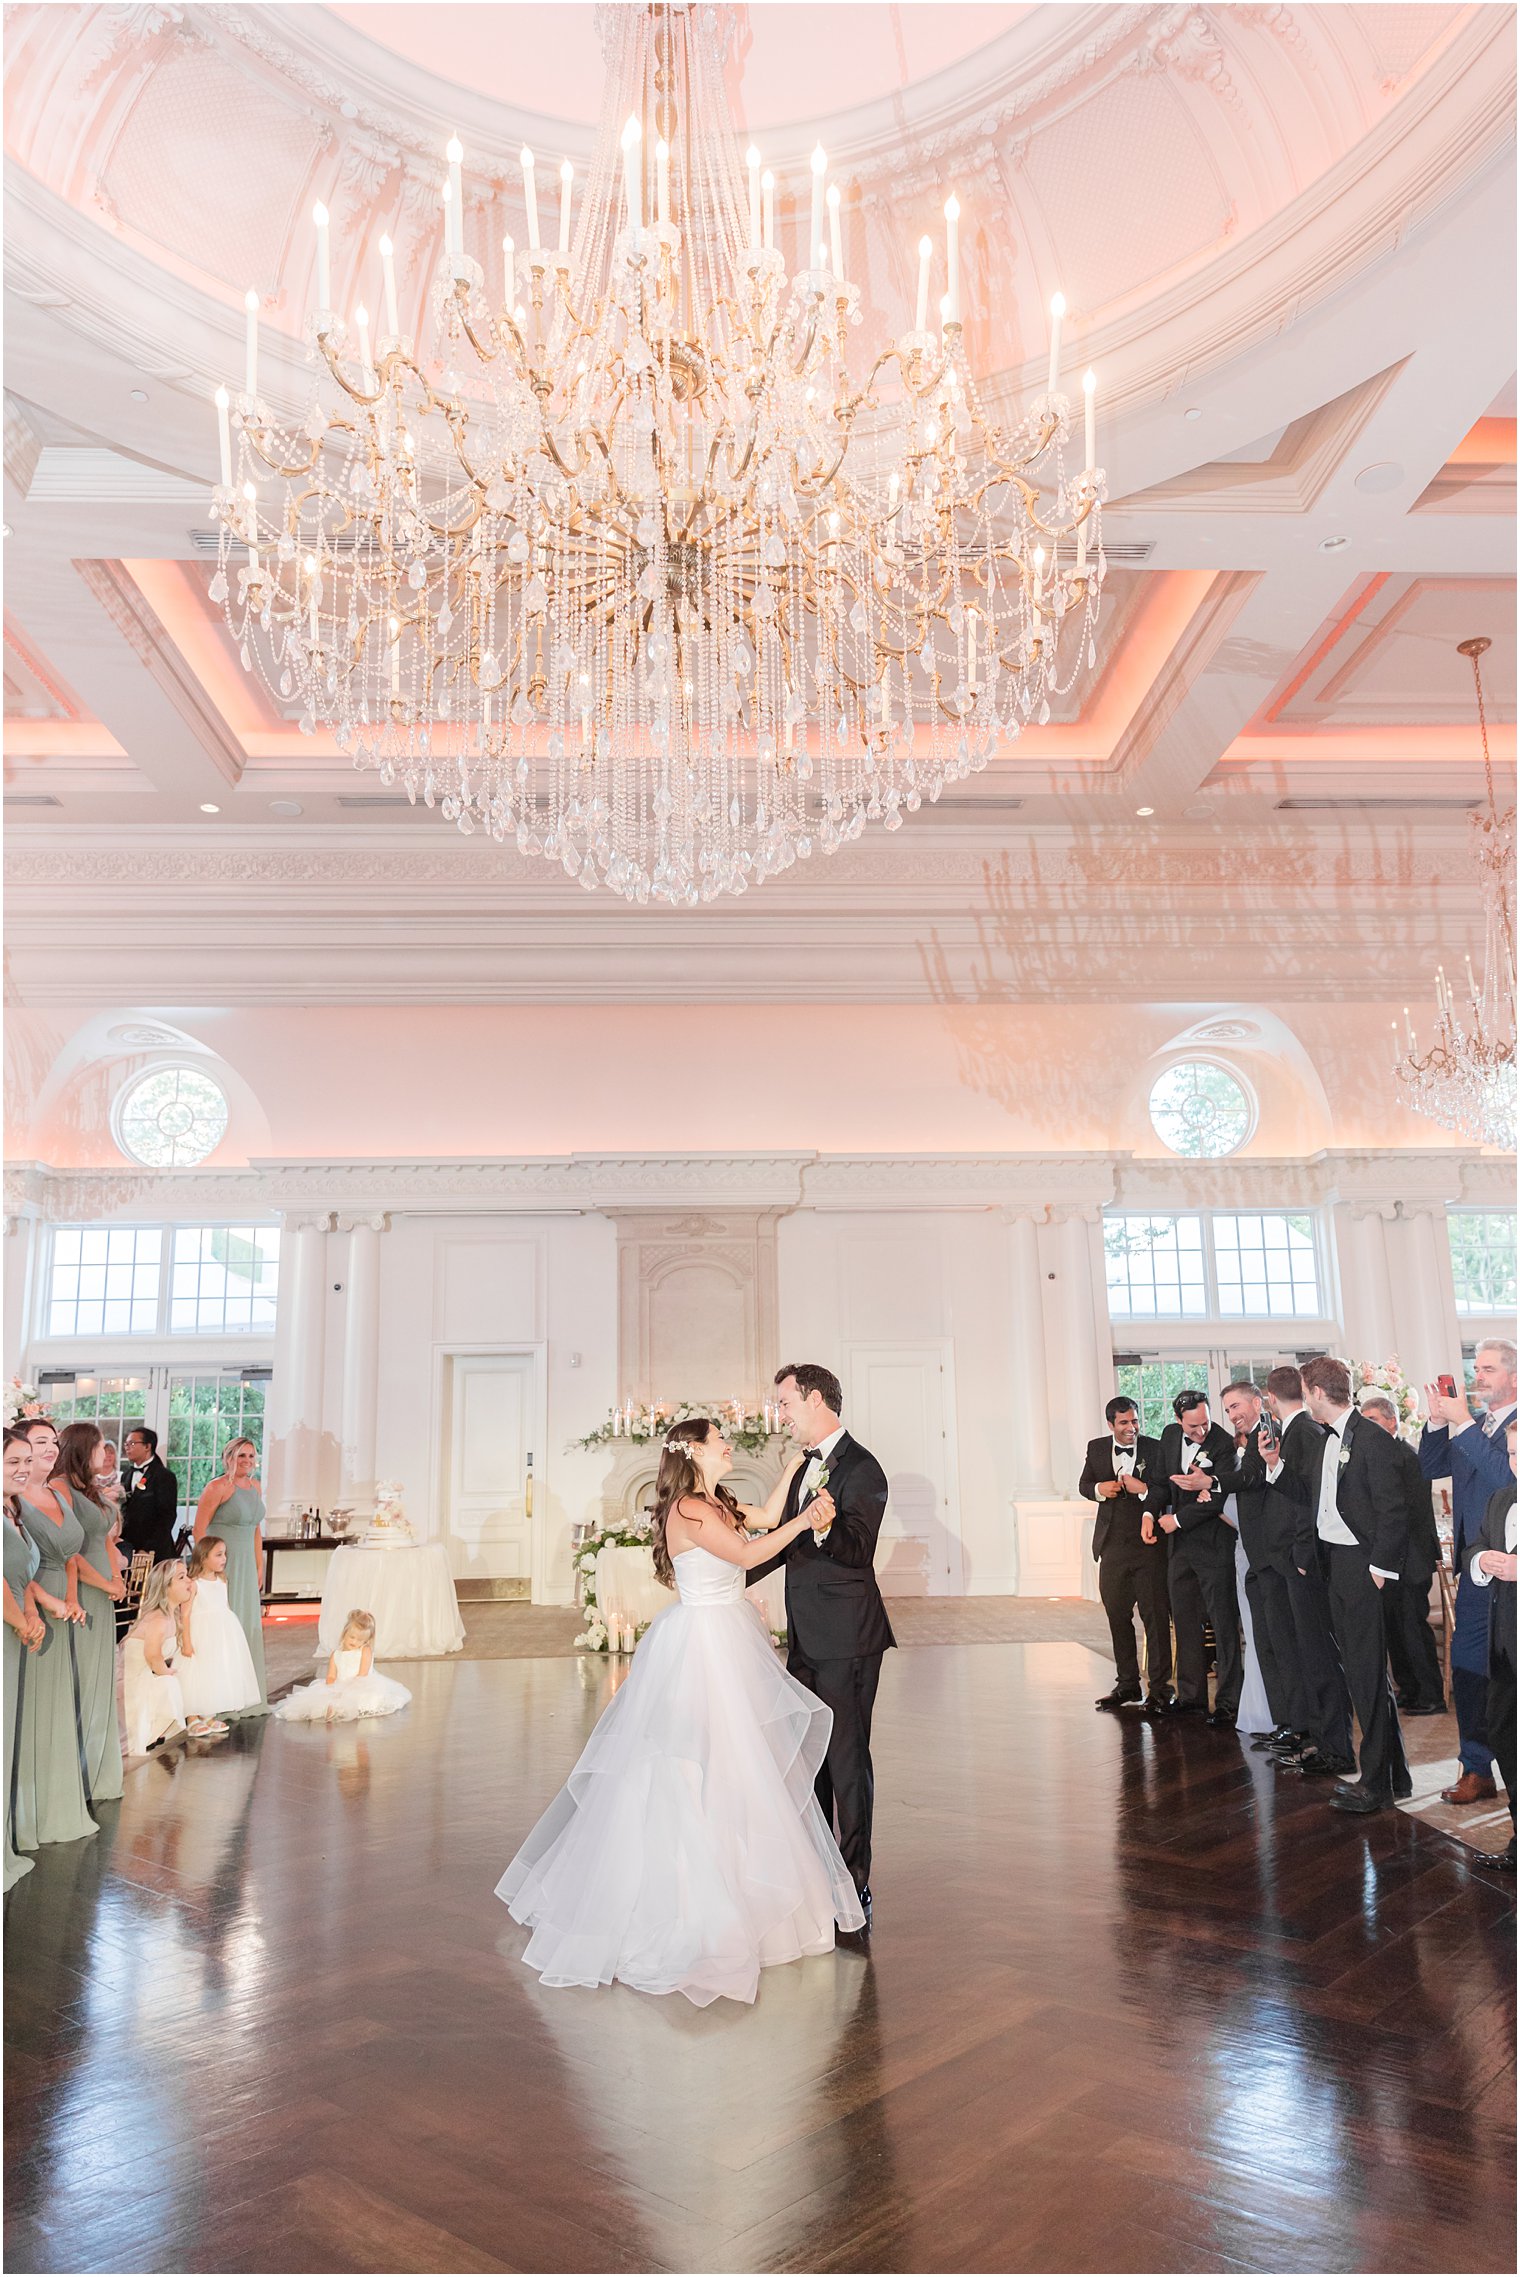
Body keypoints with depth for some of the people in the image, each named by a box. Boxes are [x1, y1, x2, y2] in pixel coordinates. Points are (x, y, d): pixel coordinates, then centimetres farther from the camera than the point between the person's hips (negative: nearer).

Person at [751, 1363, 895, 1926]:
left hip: (845, 1641, -9)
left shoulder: (861, 1469, -16)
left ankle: (855, 1885, 11)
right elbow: (783, 1542, 21)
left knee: (847, 1756, -1)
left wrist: (826, 1527, -46)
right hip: (806, 1638, 9)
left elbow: (857, 1550, -26)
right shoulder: (806, 1468, 13)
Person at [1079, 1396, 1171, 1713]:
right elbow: (1083, 1485, 12)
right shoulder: (1097, 1448, 7)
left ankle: (1158, 1688, 8)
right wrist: (1099, 1488, -10)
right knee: (1117, 1616, 13)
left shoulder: (1155, 1448, -6)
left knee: (1155, 1617, -2)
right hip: (1112, 1545, 4)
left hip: (1148, 1544, -4)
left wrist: (1145, 1490, -27)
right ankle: (1127, 1684, 26)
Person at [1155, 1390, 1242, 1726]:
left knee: (1224, 1625, -1)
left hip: (1213, 1545, -7)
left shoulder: (1223, 1444, -16)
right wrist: (1152, 1513, 4)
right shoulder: (1170, 1435, 5)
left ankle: (1228, 1703, 6)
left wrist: (1177, 1520, -13)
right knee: (1185, 1622, 13)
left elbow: (1217, 1499, -20)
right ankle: (1191, 1697, 24)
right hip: (1180, 1546, 7)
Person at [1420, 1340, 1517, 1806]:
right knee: (1467, 1671, 10)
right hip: (1475, 1571, 7)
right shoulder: (1471, 1426, 13)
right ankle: (1478, 1770, 20)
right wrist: (1438, 1422, -4)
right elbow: (1430, 1468, 10)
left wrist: (1462, 1424, -25)